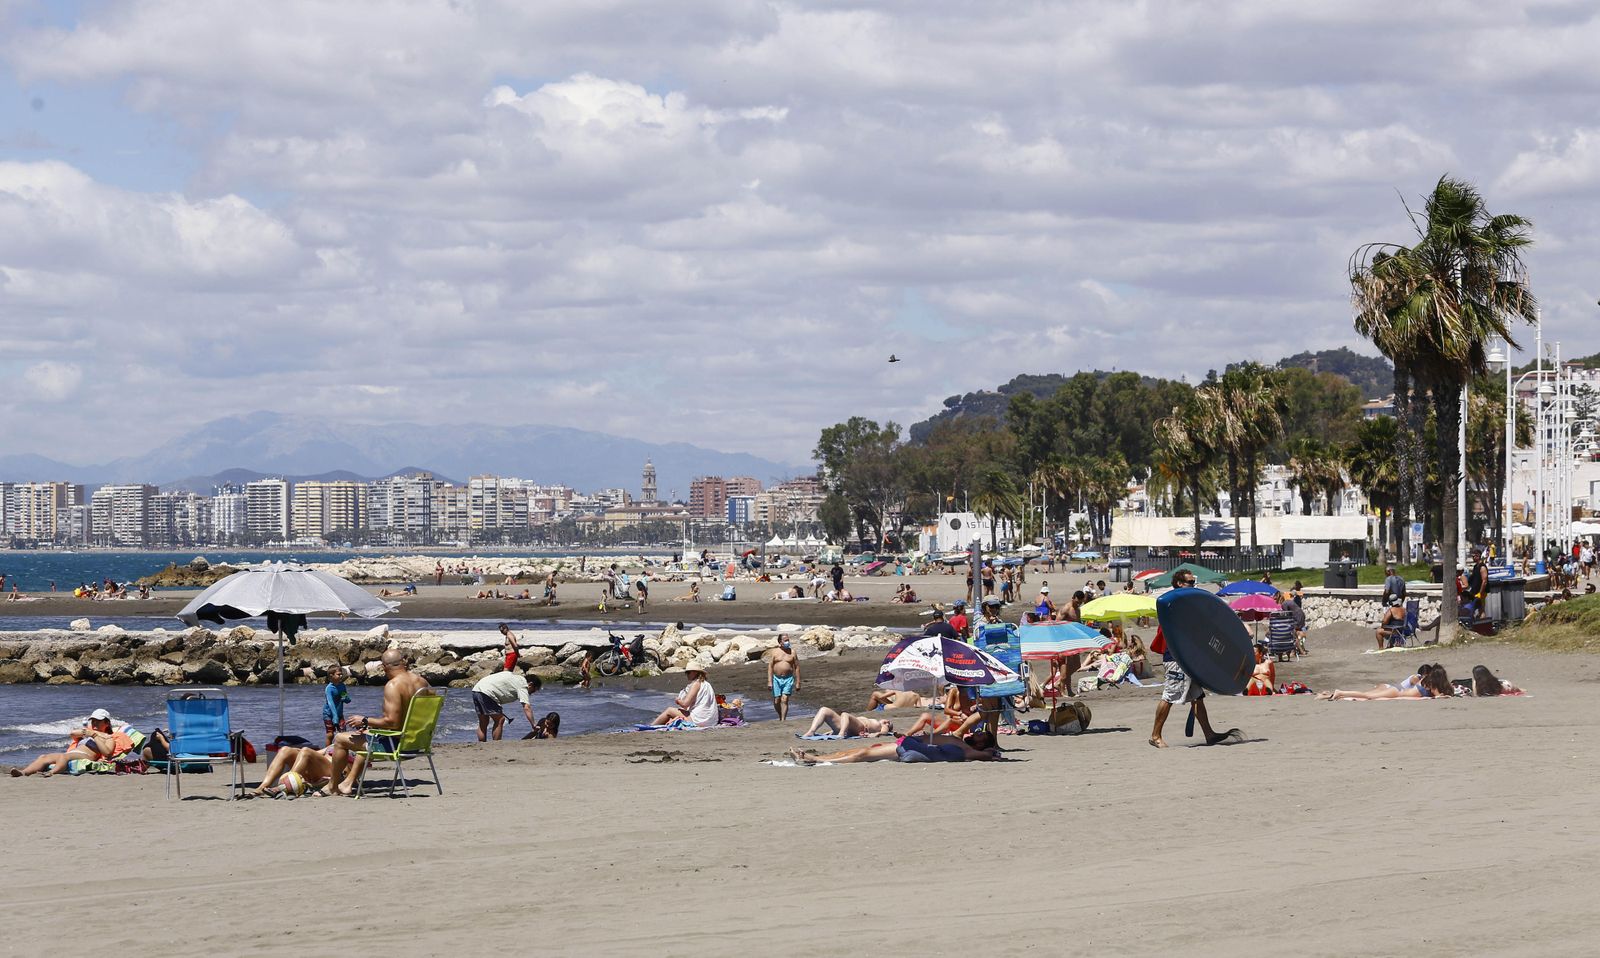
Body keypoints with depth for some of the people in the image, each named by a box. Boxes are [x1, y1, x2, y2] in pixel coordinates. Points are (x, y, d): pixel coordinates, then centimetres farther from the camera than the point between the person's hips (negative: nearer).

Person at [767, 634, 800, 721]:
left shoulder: (792, 652, 4)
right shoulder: (774, 652, 3)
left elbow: (797, 668, 6)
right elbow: (770, 667, 0)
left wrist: (797, 682, 3)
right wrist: (770, 681, -9)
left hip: (788, 679, -1)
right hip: (776, 679, 1)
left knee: (784, 700, -13)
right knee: (776, 701, 4)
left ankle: (783, 720, -12)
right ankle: (780, 716, 28)